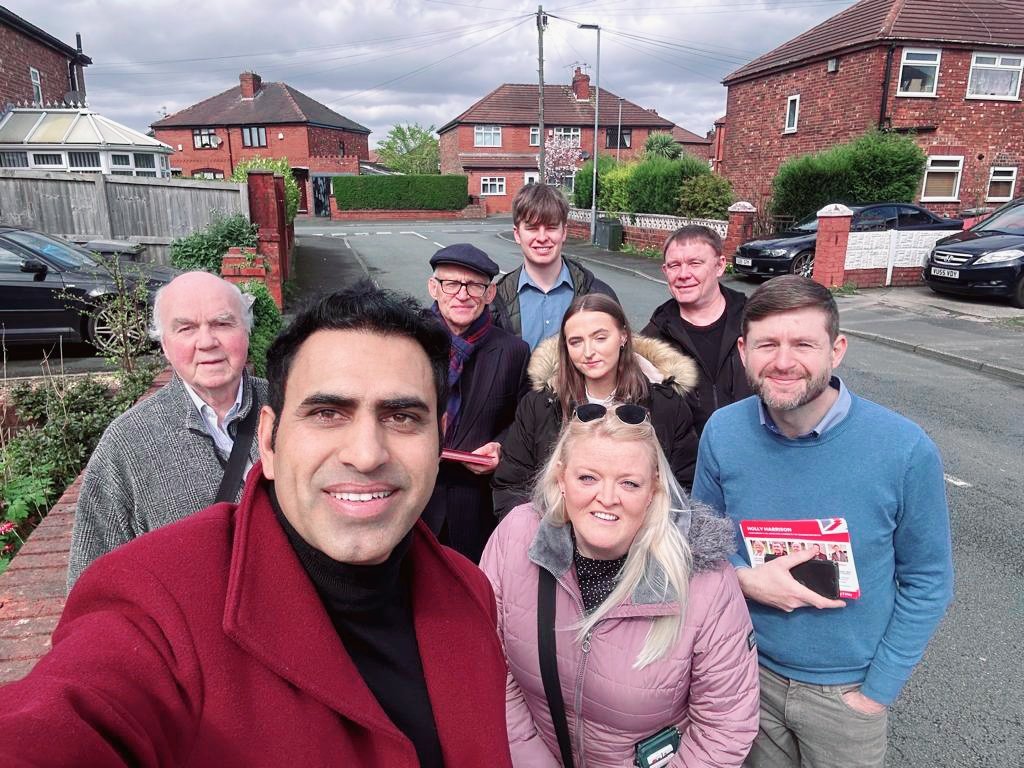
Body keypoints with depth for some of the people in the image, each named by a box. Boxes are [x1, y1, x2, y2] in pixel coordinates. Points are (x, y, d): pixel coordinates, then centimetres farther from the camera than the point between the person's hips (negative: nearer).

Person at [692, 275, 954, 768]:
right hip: (749, 669, 2)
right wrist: (745, 578, -20)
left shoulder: (905, 450, -22)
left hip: (847, 687, -2)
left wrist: (877, 691, -8)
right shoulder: (722, 433, -16)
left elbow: (927, 581, -9)